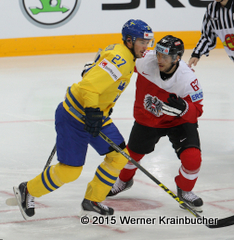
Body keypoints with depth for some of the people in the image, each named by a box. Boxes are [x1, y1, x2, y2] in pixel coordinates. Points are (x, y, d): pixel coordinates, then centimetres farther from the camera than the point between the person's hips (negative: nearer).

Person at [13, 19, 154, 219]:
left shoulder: (127, 58, 9)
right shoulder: (119, 59, -24)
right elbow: (89, 86, -33)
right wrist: (93, 114, -32)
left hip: (96, 114, 10)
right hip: (75, 116, -10)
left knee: (118, 155, 5)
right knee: (70, 170, -7)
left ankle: (92, 200, 18)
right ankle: (28, 191, 14)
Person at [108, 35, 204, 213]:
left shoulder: (187, 79, -32)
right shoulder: (145, 60, -27)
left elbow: (196, 110, -25)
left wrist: (183, 108, -48)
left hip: (179, 121, -3)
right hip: (147, 118, 3)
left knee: (192, 158, -19)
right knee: (132, 154, 17)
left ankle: (185, 191, 12)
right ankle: (124, 180, 53)